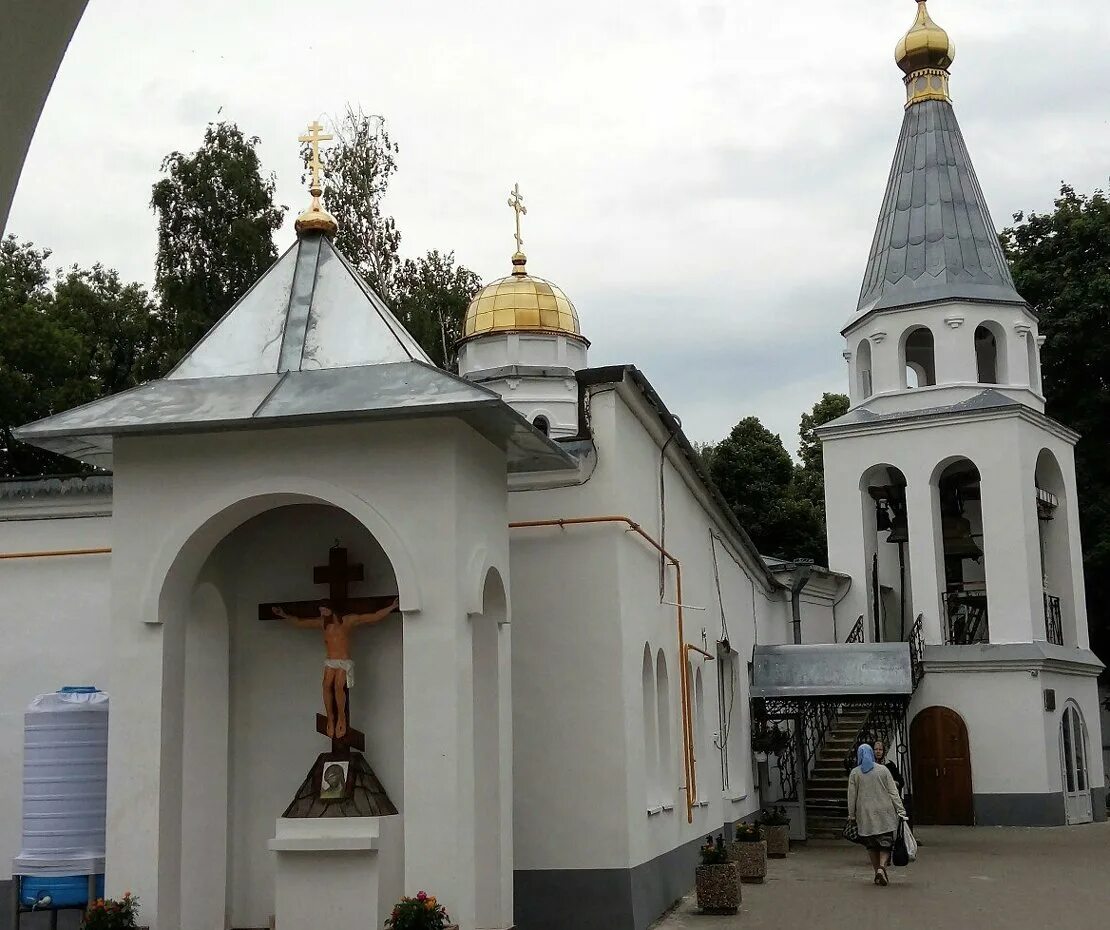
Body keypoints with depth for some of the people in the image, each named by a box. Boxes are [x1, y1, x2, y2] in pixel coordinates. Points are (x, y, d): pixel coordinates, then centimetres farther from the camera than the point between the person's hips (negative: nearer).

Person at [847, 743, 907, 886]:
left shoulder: (855, 773, 1)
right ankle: (882, 866, -18)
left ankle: (877, 872, 8)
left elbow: (852, 796, 3)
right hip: (884, 813, -1)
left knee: (871, 845, 11)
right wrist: (900, 810, 2)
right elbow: (893, 792, 0)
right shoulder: (883, 770, 1)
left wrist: (851, 816, 10)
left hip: (865, 815, 1)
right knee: (886, 842, 4)